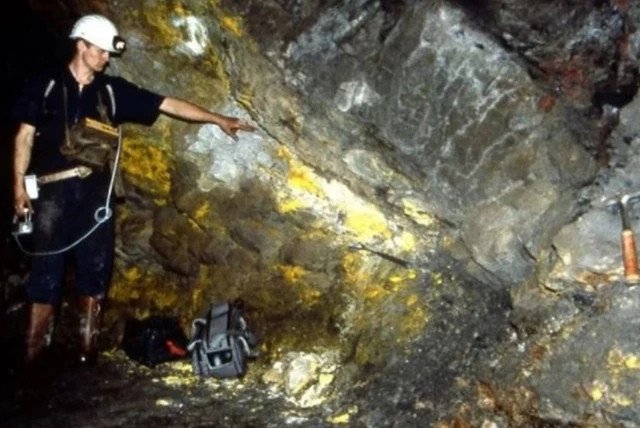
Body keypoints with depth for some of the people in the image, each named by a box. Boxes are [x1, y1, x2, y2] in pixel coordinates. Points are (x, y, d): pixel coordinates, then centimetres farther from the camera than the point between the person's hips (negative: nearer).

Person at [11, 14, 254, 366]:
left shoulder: (113, 90, 10)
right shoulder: (44, 85, 5)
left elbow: (168, 105, 8)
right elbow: (25, 135, 5)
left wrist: (218, 119, 6)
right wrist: (19, 184, -3)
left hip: (95, 193, 3)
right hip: (54, 192, -2)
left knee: (94, 270, 4)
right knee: (46, 270, -4)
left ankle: (87, 350, 14)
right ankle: (33, 356, 2)